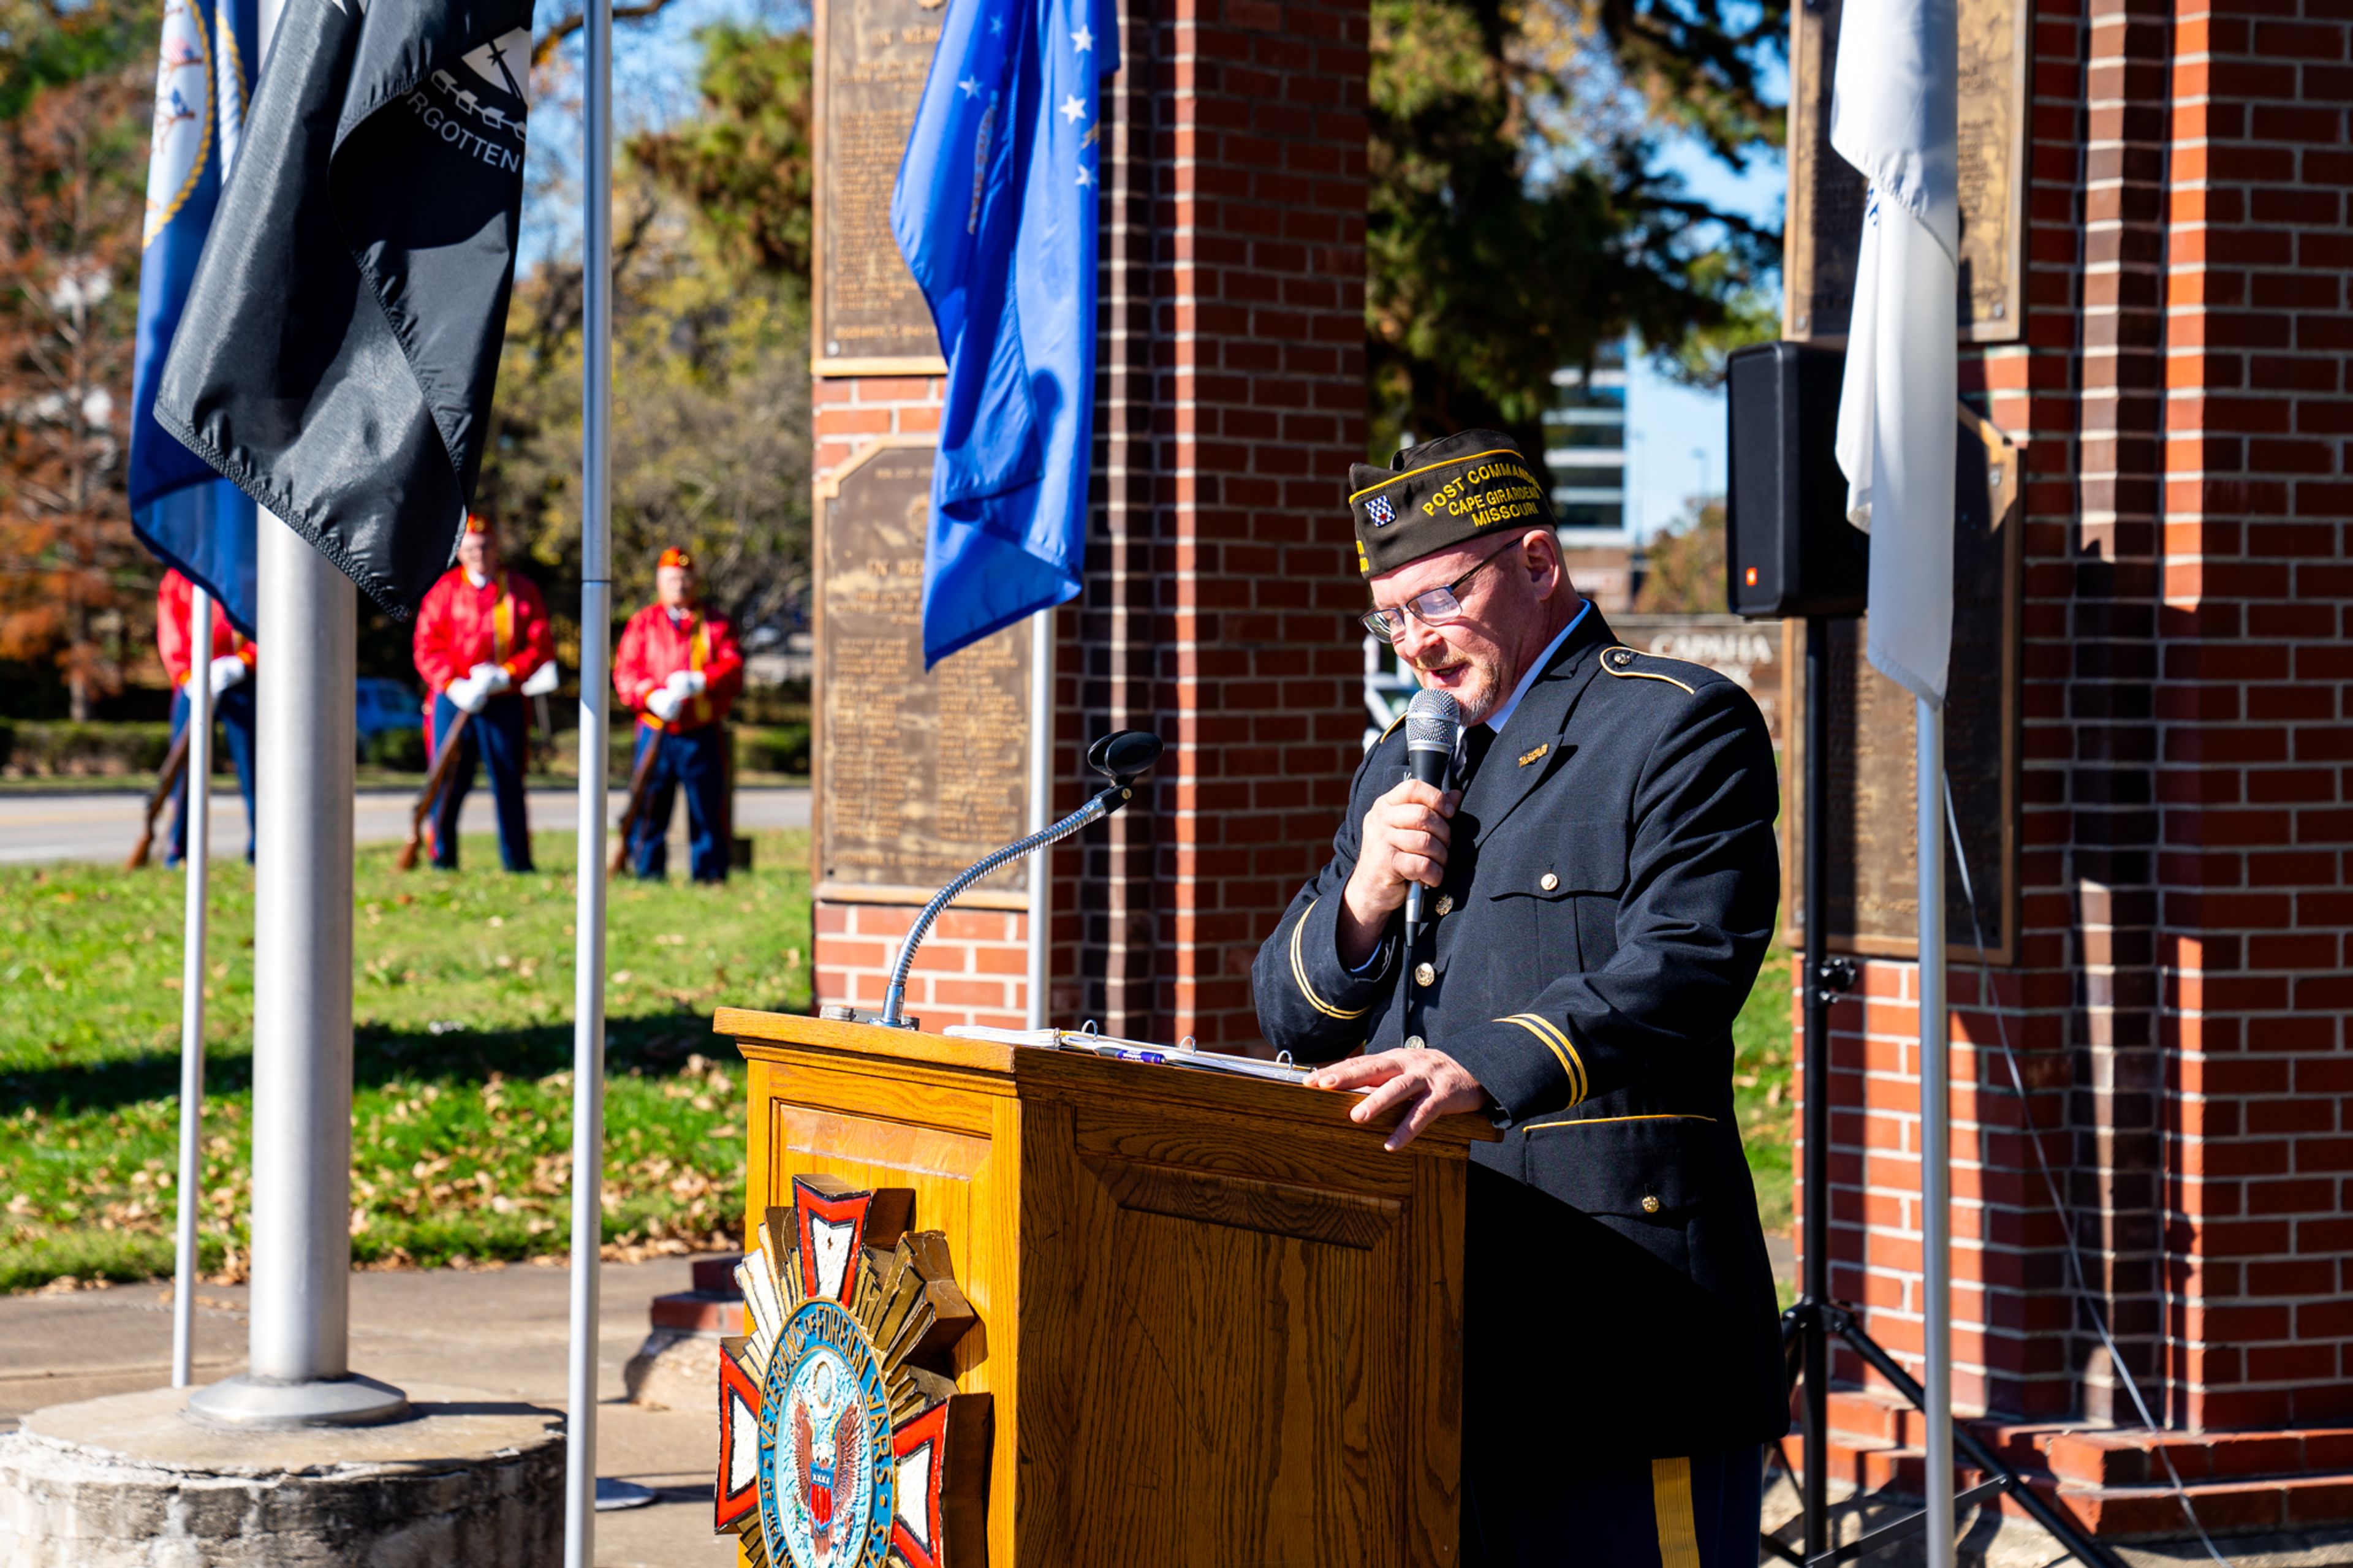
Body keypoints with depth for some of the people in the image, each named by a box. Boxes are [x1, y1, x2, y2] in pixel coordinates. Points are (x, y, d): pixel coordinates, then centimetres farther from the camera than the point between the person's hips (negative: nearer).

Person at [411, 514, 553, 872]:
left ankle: (517, 859, 7)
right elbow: (427, 648, 3)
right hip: (453, 701, 0)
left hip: (505, 703, 0)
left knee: (509, 781, 1)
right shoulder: (443, 590, 7)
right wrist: (454, 685, -13)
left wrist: (506, 675, -13)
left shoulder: (522, 590, 7)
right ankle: (442, 856, 6)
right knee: (448, 781, -1)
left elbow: (542, 645, 3)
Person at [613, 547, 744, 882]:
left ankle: (710, 875, 6)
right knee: (649, 810, 0)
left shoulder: (714, 625, 12)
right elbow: (625, 671, 2)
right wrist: (652, 697, -18)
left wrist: (699, 682, -20)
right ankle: (648, 876, 6)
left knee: (707, 810, 0)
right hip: (656, 734, 0)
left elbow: (733, 669, -1)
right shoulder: (642, 623, 12)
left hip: (703, 735, 0)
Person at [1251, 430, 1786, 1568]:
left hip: (1613, 1302, -7)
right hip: (1421, 1323, 7)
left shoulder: (1680, 728, -1)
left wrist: (1484, 1068, -31)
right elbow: (1289, 1018, 22)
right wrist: (1360, 904, 0)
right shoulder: (1405, 762, 23)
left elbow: (1685, 970, -17)